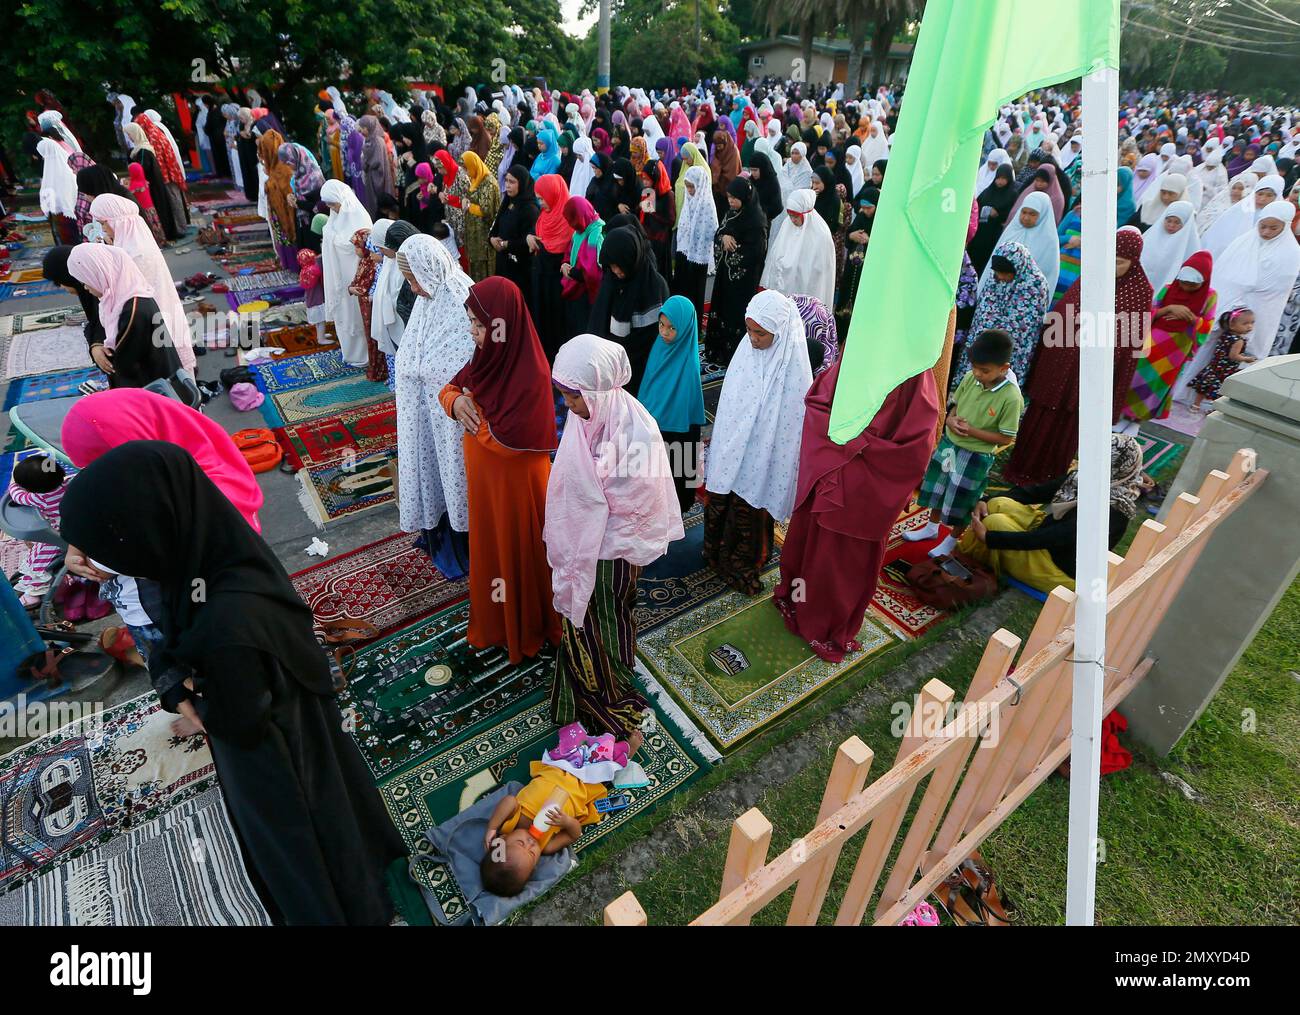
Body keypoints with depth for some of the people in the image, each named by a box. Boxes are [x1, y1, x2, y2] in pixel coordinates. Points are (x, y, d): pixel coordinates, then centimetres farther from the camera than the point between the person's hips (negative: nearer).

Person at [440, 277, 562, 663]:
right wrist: (455, 401, -16)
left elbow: (506, 441, -31)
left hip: (516, 482, -8)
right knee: (490, 545, 25)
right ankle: (495, 614, 49)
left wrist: (472, 409, -17)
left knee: (519, 553, 13)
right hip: (485, 477, 8)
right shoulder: (489, 355, -5)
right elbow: (452, 388, 7)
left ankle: (525, 628, 38)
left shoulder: (530, 375, -29)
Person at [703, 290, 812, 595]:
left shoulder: (793, 366, -22)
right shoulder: (747, 348, -6)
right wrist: (719, 450, 10)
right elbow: (730, 400, 3)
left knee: (749, 515, 13)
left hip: (759, 458, -5)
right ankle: (717, 554, 46)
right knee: (719, 504, 21)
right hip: (730, 451, 5)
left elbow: (791, 422, -17)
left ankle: (743, 568, 38)